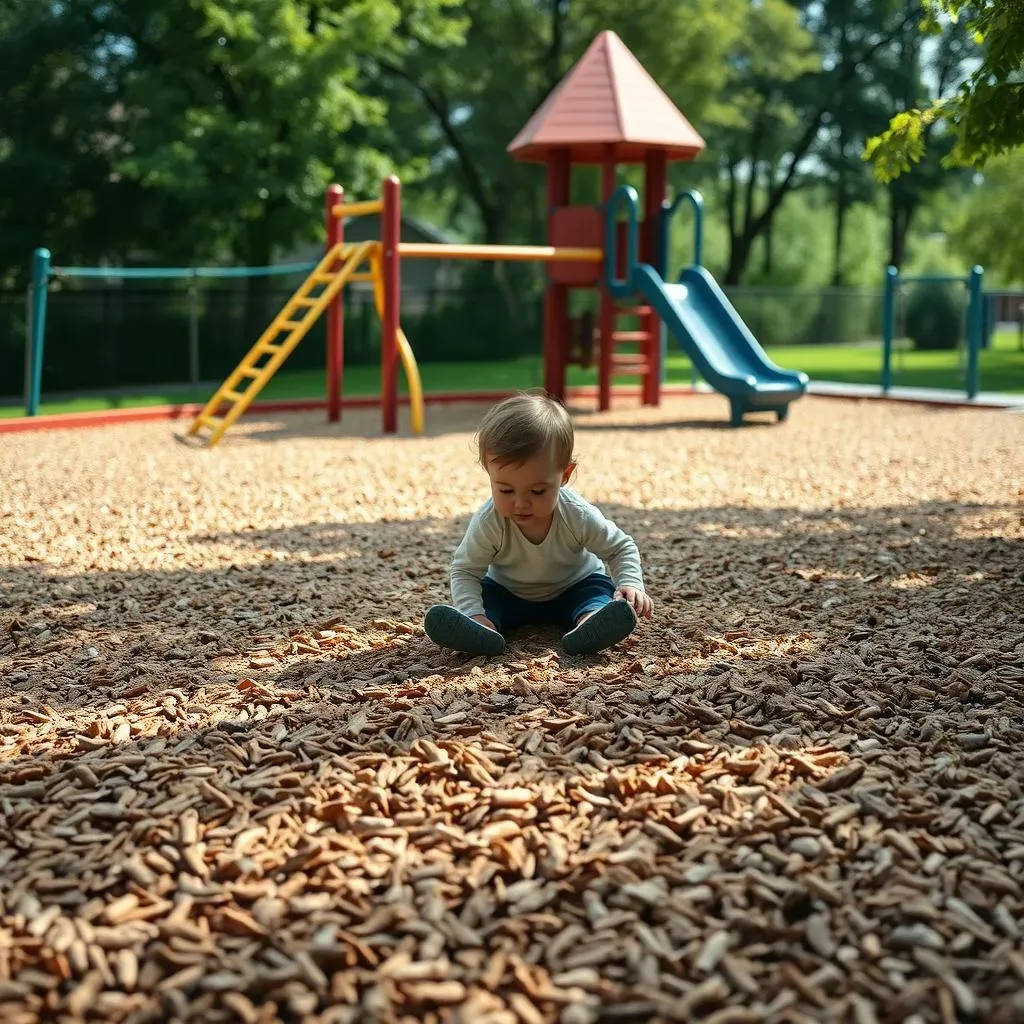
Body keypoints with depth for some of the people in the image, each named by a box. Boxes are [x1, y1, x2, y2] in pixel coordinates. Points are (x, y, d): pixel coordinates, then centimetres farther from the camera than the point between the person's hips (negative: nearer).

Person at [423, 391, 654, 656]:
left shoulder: (579, 516, -26)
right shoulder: (488, 523, -28)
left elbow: (621, 548, -12)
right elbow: (465, 571, -23)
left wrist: (631, 584, -32)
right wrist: (473, 614, -42)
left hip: (572, 590, -1)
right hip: (507, 595, 1)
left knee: (598, 587, -27)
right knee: (486, 592, -25)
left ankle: (589, 624, -58)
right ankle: (485, 628, -56)